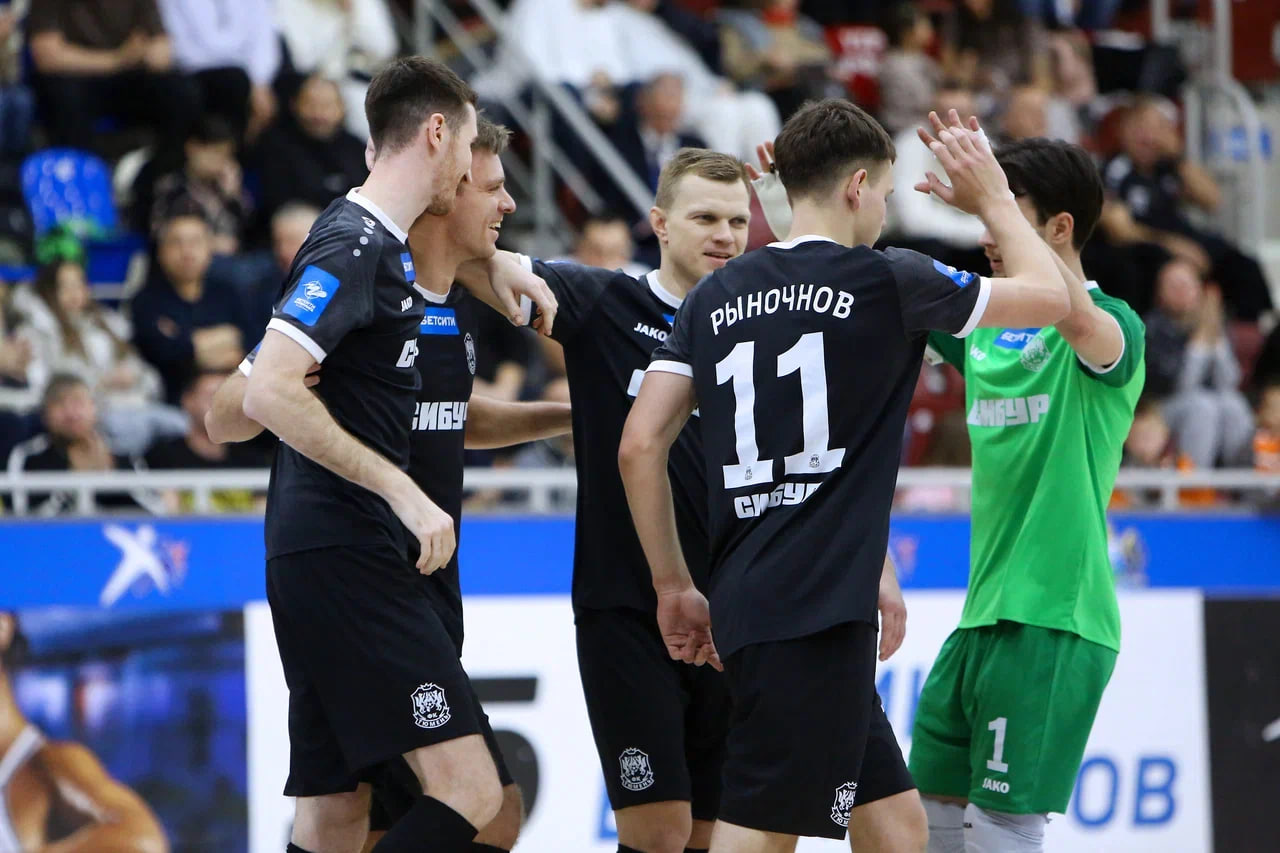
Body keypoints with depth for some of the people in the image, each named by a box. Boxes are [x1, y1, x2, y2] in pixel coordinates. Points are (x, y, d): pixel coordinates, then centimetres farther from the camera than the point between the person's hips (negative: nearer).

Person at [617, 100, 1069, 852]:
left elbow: (640, 446, 8)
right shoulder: (884, 282, -3)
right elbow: (1051, 297, 10)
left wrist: (675, 585, 16)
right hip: (819, 613, -7)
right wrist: (996, 201, 26)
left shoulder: (715, 298, 12)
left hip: (744, 602, 7)